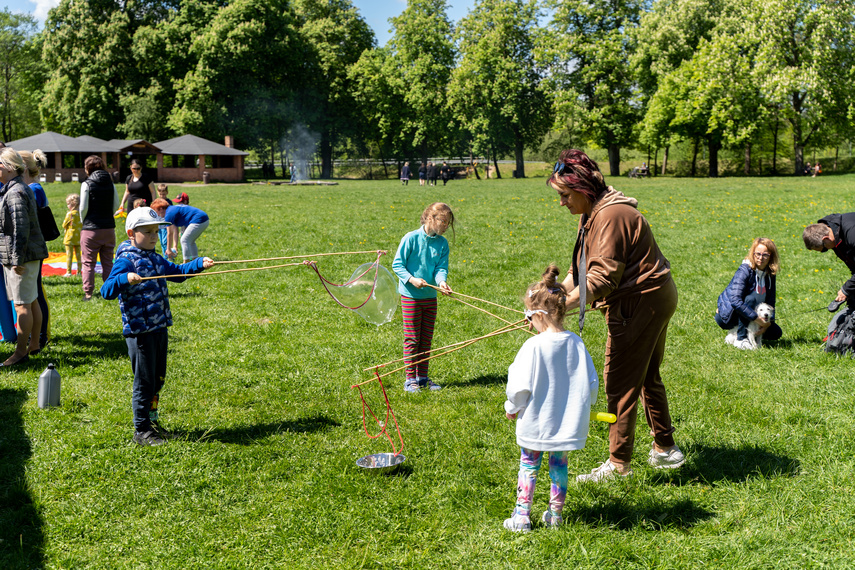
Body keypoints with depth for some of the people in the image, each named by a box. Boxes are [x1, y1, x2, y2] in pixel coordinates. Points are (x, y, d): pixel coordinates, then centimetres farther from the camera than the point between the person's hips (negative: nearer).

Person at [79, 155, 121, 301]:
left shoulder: (87, 184, -8)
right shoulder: (110, 183, 5)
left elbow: (83, 207, -9)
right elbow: (117, 204, 8)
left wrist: (83, 221, 8)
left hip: (91, 229, -4)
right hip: (109, 227, 4)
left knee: (88, 263, 4)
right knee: (108, 262, 11)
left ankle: (88, 293, 4)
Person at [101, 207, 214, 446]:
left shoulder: (155, 259, 12)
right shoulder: (126, 261, -13)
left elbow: (176, 272, 26)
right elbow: (106, 291, -22)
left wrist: (200, 264, 13)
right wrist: (125, 279, -40)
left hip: (160, 328, 8)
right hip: (139, 331, -8)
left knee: (157, 379, 17)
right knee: (144, 381, 0)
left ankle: (151, 421, 31)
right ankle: (141, 430, 10)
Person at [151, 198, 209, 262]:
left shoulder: (169, 214, -8)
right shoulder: (172, 209, 21)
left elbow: (170, 234, -4)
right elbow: (175, 231, 18)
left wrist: (168, 249, 3)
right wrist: (174, 246, 13)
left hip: (198, 221, -10)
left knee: (184, 240, -4)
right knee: (190, 241, 22)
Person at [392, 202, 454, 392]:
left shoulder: (442, 243, 1)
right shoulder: (411, 238, -13)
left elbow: (441, 267, -5)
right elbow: (397, 264, -9)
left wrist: (441, 281, -26)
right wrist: (411, 279, -22)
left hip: (430, 297, 5)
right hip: (410, 296, -5)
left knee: (426, 339, 12)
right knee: (412, 339, 0)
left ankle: (422, 377, 23)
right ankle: (410, 379, 10)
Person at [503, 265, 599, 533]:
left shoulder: (534, 346, -19)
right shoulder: (576, 343, -5)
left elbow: (520, 386, -15)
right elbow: (592, 382, 3)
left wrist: (512, 407, 4)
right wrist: (583, 405, 21)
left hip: (536, 421, -4)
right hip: (568, 422, 4)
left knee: (529, 465, 10)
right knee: (559, 464, 19)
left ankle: (522, 516, 13)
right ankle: (555, 513, 26)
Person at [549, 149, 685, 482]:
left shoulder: (611, 216, -23)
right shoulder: (593, 215, 11)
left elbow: (602, 277, -28)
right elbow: (581, 271, 12)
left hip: (641, 303, -11)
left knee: (620, 381, -5)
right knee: (646, 376, 21)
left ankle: (618, 463, 3)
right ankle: (665, 450, 34)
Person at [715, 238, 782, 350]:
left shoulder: (769, 273, -1)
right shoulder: (745, 270, -24)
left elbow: (770, 301, 2)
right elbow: (735, 301, -35)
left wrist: (768, 322, -15)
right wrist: (758, 319, -33)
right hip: (726, 317, -7)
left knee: (776, 333, -2)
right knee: (752, 297, -32)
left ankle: (735, 334, 10)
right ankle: (741, 339, -22)